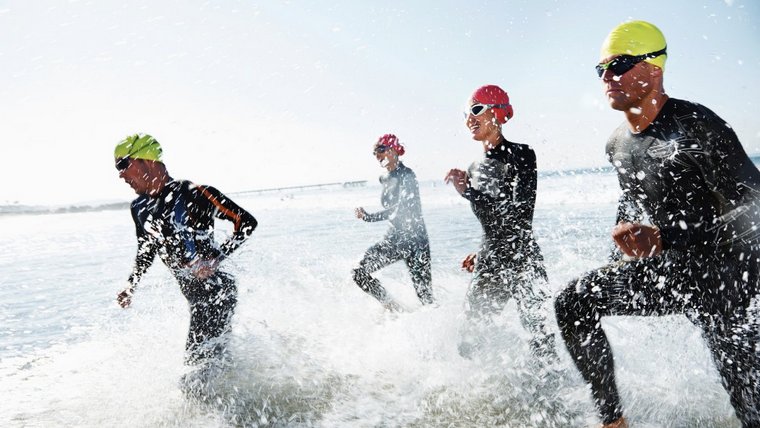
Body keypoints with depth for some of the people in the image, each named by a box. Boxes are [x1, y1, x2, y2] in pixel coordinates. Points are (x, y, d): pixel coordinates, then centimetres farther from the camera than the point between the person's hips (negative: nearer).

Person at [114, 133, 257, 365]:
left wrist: (215, 260, -23)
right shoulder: (140, 208, 6)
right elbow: (146, 251, 22)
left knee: (198, 360, -11)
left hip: (217, 291, -8)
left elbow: (247, 222, -18)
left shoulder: (192, 194, -19)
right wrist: (131, 286, 9)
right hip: (197, 298, 8)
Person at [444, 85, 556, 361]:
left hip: (523, 262, -7)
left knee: (540, 338, -7)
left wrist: (468, 192, -22)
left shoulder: (520, 156, -8)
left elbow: (520, 214, -20)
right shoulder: (476, 169, 14)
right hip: (489, 265, 7)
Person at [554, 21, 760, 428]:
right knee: (573, 304, -5)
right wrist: (616, 265, 22)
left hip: (722, 276, -7)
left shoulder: (696, 126, -23)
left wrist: (664, 238, -41)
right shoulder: (617, 143, 1)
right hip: (667, 270, 7)